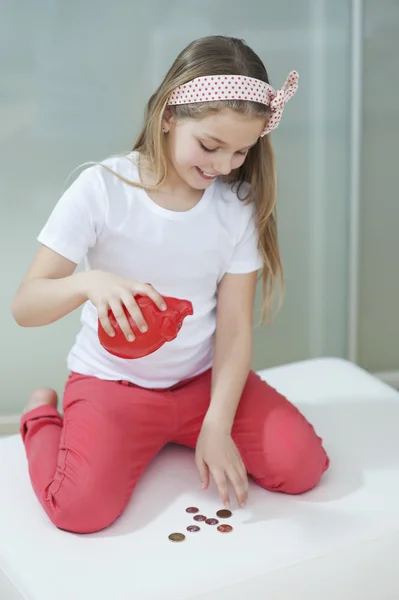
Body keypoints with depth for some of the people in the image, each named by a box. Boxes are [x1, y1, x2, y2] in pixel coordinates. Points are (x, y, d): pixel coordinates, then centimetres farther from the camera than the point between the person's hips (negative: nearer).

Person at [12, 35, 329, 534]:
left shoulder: (238, 206, -7)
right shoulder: (102, 188, -16)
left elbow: (235, 327, -7)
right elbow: (24, 305, -17)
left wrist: (217, 426, -17)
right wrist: (90, 282, -39)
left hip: (204, 377, 4)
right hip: (112, 381, -3)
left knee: (301, 465, -13)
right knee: (82, 507, -25)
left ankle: (176, 436, 14)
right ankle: (43, 416, 9)